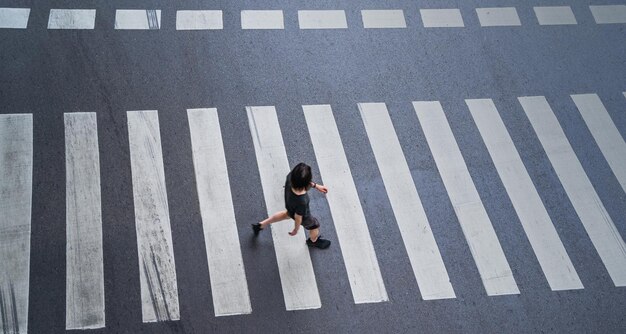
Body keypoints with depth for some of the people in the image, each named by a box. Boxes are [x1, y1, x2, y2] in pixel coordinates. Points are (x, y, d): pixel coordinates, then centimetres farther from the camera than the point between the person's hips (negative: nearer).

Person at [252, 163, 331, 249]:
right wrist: (296, 230, -6)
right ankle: (314, 241, 63)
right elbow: (298, 217, -27)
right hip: (304, 216, -5)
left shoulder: (290, 176, -37)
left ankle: (261, 225, 54)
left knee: (288, 213, 41)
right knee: (315, 225, 28)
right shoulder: (302, 202, -48)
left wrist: (316, 186, -5)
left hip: (290, 206, 5)